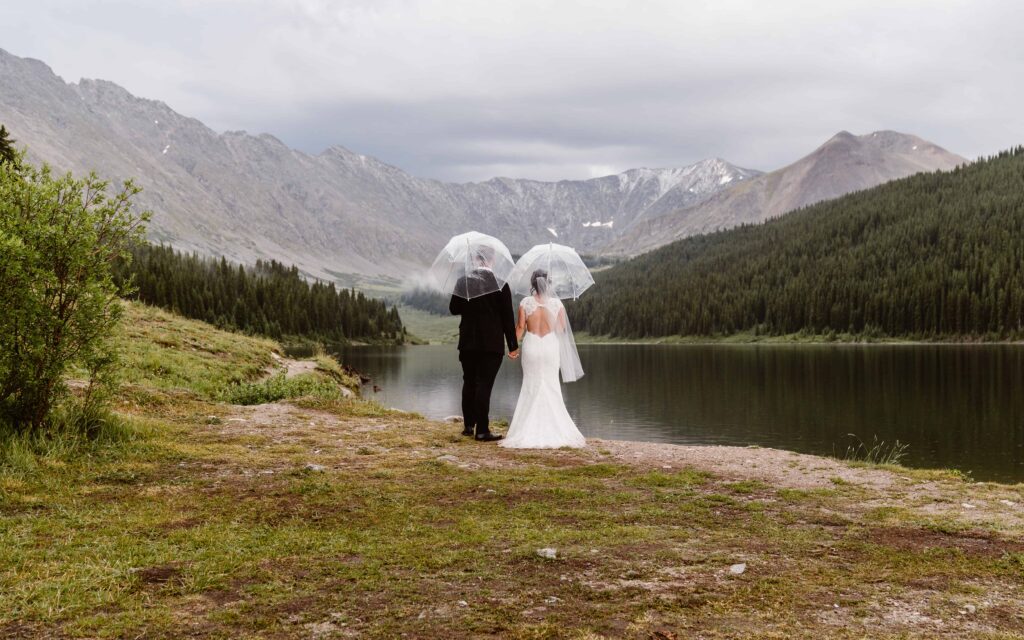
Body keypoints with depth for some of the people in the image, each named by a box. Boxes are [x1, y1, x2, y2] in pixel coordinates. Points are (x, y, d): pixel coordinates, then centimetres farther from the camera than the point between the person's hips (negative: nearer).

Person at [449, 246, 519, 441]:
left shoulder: (462, 282, -1)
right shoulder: (500, 283, -9)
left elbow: (453, 309, 8)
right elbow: (507, 316, -7)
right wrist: (513, 345, -1)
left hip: (468, 341, 3)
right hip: (492, 343, -3)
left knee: (469, 383, 15)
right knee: (484, 385, -3)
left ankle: (468, 425, 22)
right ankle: (482, 430, -3)